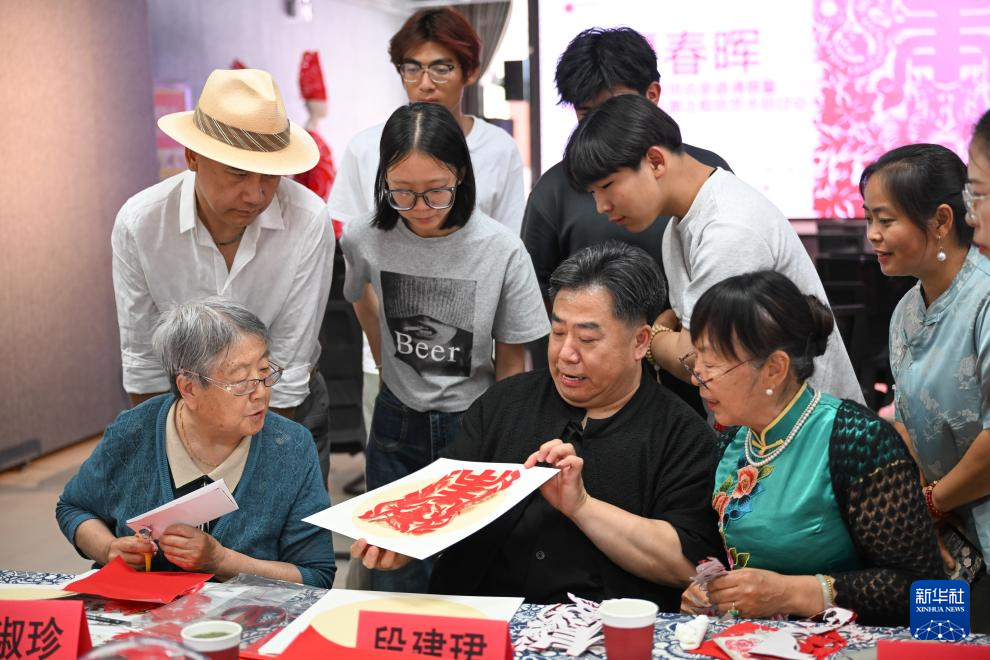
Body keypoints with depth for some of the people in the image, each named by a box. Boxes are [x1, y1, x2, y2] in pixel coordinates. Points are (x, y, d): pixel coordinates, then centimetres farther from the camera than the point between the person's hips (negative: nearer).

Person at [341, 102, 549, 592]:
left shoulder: (501, 250, -14)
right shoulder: (366, 242, -8)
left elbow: (511, 360, -6)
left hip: (472, 426, -2)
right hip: (396, 425, 2)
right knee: (394, 583, 10)